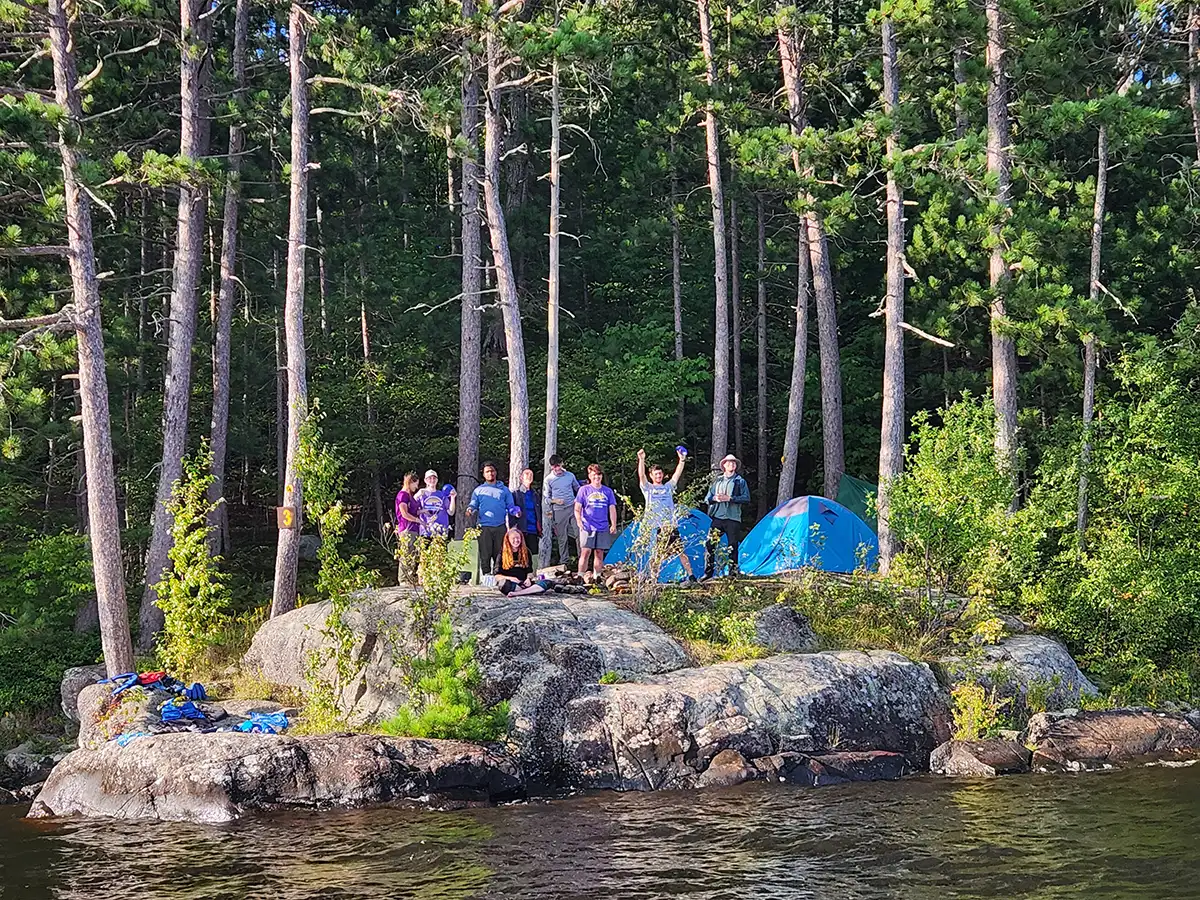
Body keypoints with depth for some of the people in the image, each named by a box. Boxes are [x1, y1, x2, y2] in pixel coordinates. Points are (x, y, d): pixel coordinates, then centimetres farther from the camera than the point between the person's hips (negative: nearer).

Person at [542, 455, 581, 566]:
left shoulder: (570, 476, 8)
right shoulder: (548, 479, 2)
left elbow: (578, 490, 21)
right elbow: (545, 498, 4)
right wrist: (554, 501, -13)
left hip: (572, 508, 2)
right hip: (559, 511, -2)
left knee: (579, 533, -6)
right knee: (562, 537, 1)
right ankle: (564, 561, 7)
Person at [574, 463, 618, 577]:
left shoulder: (608, 491, 12)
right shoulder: (584, 490, 5)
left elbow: (612, 509, 12)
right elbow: (577, 508, 1)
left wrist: (613, 525, 1)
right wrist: (579, 521, -15)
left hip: (603, 527, 3)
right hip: (587, 527, -3)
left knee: (599, 553, 4)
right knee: (586, 552, -10)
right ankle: (580, 577, -9)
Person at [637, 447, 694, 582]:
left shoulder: (668, 487, 18)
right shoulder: (648, 488, 10)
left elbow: (677, 474, 10)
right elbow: (641, 475, -4)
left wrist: (682, 460, -1)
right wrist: (641, 460, -17)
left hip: (671, 525, 2)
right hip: (655, 527, -2)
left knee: (681, 551, 0)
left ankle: (690, 575, 3)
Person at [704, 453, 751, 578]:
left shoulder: (740, 481, 7)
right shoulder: (717, 481, 17)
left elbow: (746, 498, -4)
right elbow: (707, 498, 17)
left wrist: (730, 498, -14)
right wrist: (714, 498, -7)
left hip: (733, 518, -3)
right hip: (718, 517, 3)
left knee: (733, 546, -1)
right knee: (710, 544, -4)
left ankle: (733, 572, 7)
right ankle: (708, 572, 1)